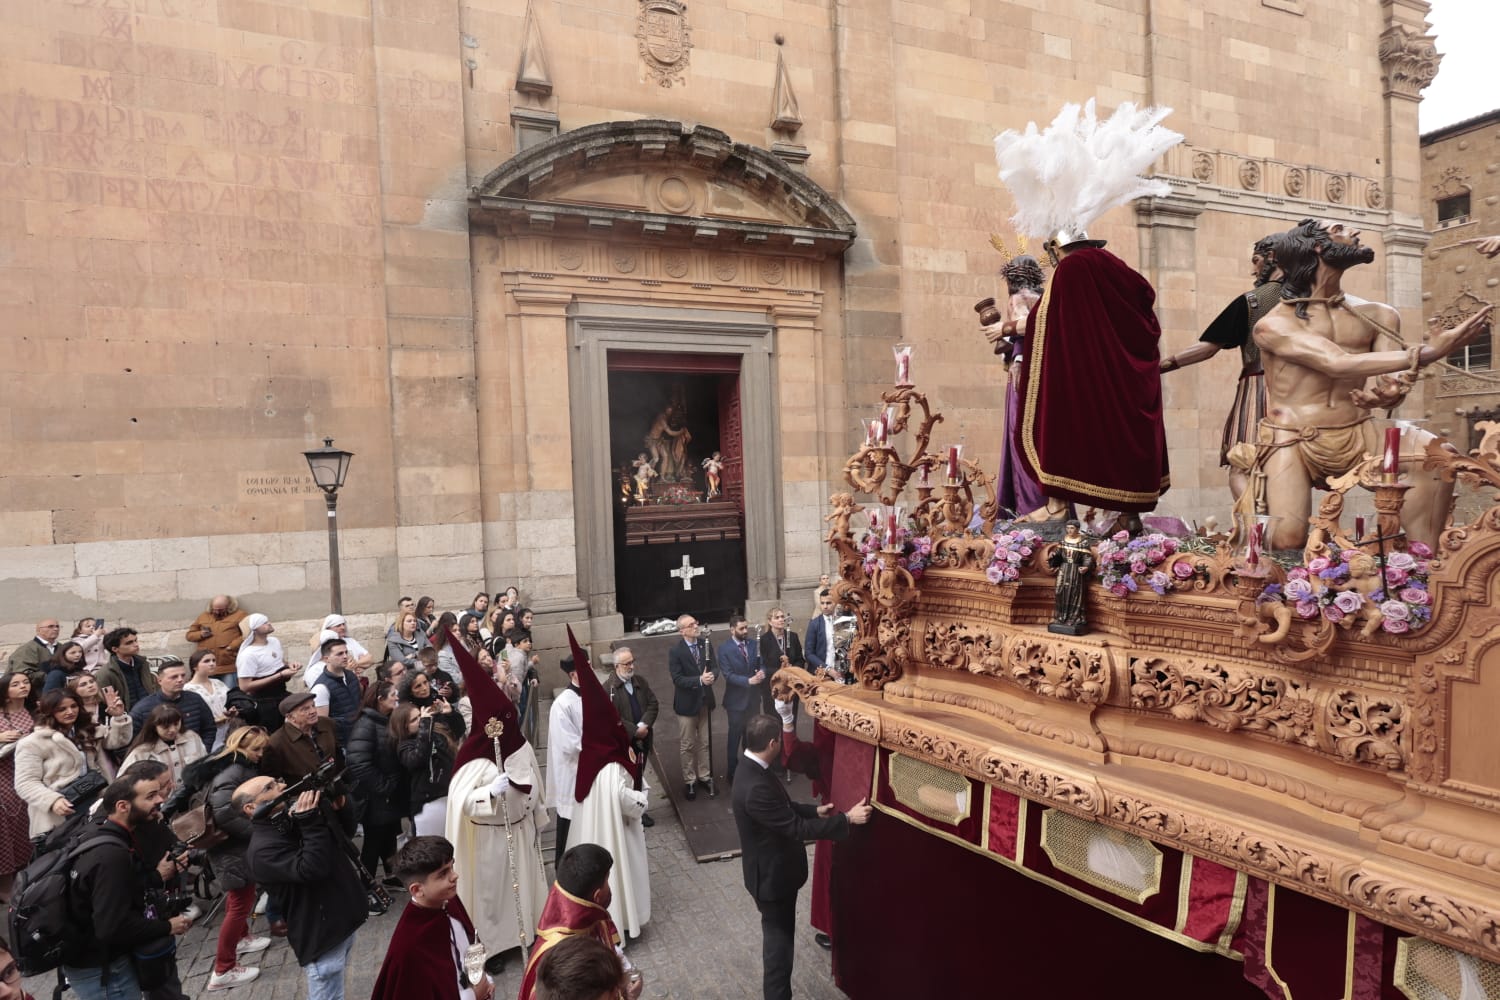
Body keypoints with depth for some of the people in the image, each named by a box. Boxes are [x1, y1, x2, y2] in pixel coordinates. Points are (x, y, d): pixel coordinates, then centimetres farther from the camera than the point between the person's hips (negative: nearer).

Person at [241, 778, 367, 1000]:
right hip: (321, 936, -8)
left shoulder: (293, 816, 3)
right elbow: (313, 870, -33)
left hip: (344, 920, 8)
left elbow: (345, 833, 7)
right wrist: (311, 824, -29)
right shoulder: (262, 850, -21)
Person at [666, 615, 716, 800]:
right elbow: (677, 679, -19)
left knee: (705, 743, 14)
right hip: (686, 703, -4)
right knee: (687, 745, 8)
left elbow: (714, 668, -1)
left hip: (705, 701, 4)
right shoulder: (675, 651, -14)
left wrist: (711, 676, -24)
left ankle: (705, 777, 28)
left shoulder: (706, 645, 0)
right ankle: (689, 781, 21)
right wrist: (700, 680, -30)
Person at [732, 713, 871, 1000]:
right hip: (772, 876, -10)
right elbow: (797, 828, -31)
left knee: (779, 938, 25)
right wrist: (847, 819, -26)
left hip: (774, 870, 10)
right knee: (779, 941, 8)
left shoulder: (752, 769, -3)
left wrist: (815, 810, 16)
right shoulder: (755, 787, -35)